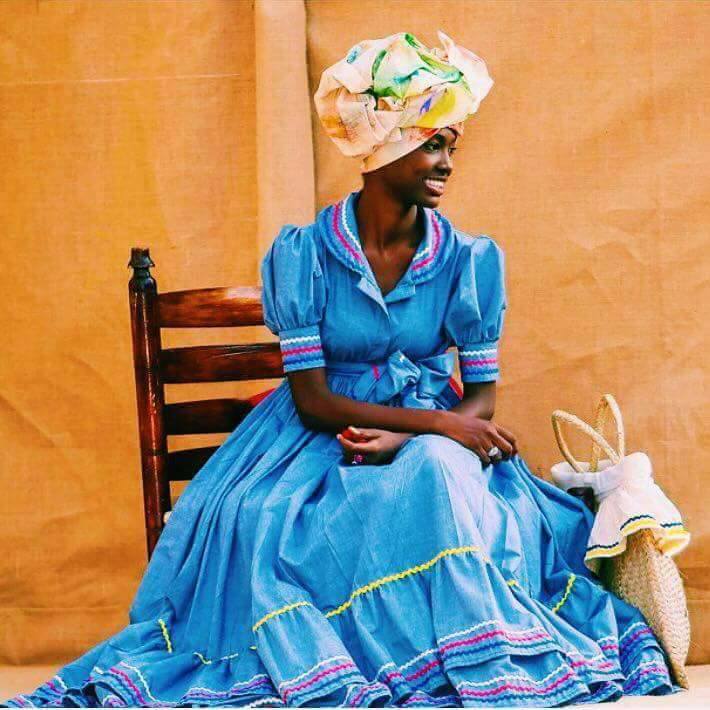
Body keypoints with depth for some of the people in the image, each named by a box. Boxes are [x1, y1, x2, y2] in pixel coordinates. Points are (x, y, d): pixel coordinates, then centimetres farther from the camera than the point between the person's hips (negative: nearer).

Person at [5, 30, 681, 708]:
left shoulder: (470, 260, -2)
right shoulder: (302, 254, -7)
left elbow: (480, 396, -1)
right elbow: (313, 398, -11)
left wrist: (407, 441, -22)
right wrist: (437, 422, -22)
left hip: (435, 435, 1)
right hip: (322, 434, -1)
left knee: (440, 474, -36)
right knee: (259, 518, -33)